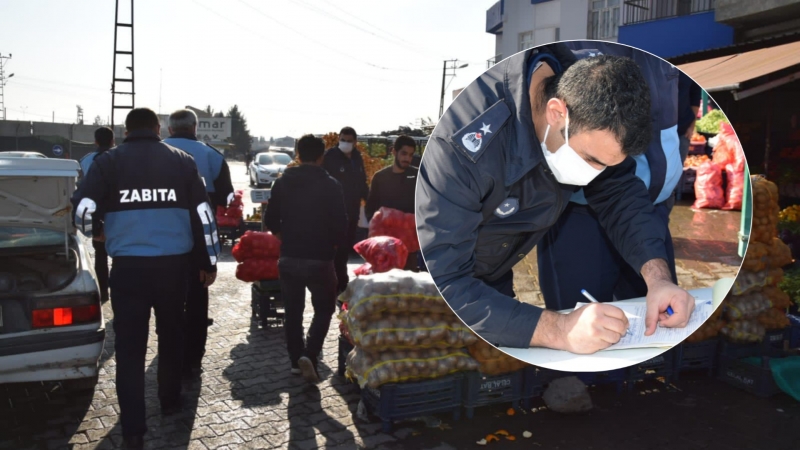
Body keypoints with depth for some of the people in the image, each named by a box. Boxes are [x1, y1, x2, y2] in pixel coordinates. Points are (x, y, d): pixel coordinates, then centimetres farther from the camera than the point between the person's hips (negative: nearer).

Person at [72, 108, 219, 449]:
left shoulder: (108, 162, 0)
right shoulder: (182, 160, 4)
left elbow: (83, 209, -8)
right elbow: (202, 213, 3)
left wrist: (93, 232, 16)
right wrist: (209, 262, 11)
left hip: (128, 267, -2)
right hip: (173, 264, 2)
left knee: (130, 347, 5)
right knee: (171, 334, 21)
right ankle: (170, 401, 37)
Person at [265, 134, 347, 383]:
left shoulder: (282, 182, 1)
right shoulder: (331, 185, -9)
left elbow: (270, 220, 4)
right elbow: (340, 224, -10)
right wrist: (337, 244, 10)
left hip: (288, 258, 3)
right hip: (320, 259, -3)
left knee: (293, 311, 17)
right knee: (324, 308, 13)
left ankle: (296, 360, 22)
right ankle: (309, 354, -4)